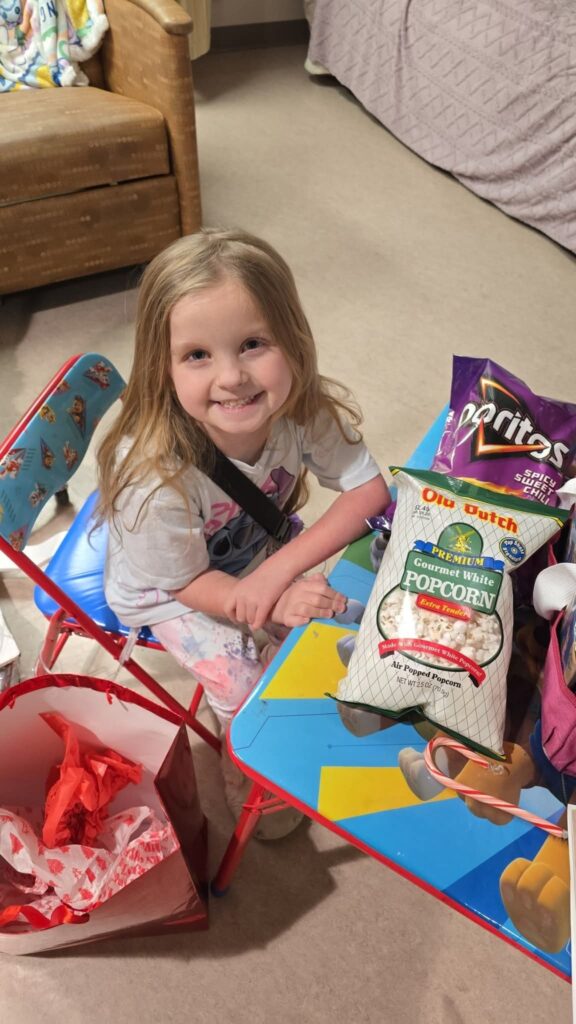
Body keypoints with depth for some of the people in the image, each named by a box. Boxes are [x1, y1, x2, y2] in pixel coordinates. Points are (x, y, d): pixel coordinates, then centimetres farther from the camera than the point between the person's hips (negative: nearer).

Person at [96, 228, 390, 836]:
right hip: (166, 589, -4)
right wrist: (277, 602, -34)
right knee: (242, 683, -15)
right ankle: (242, 780, 20)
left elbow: (369, 490, -23)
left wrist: (277, 570, -32)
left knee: (338, 610, -6)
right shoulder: (152, 475, -39)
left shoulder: (305, 409, -28)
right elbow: (187, 581, -23)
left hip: (256, 548, 5)